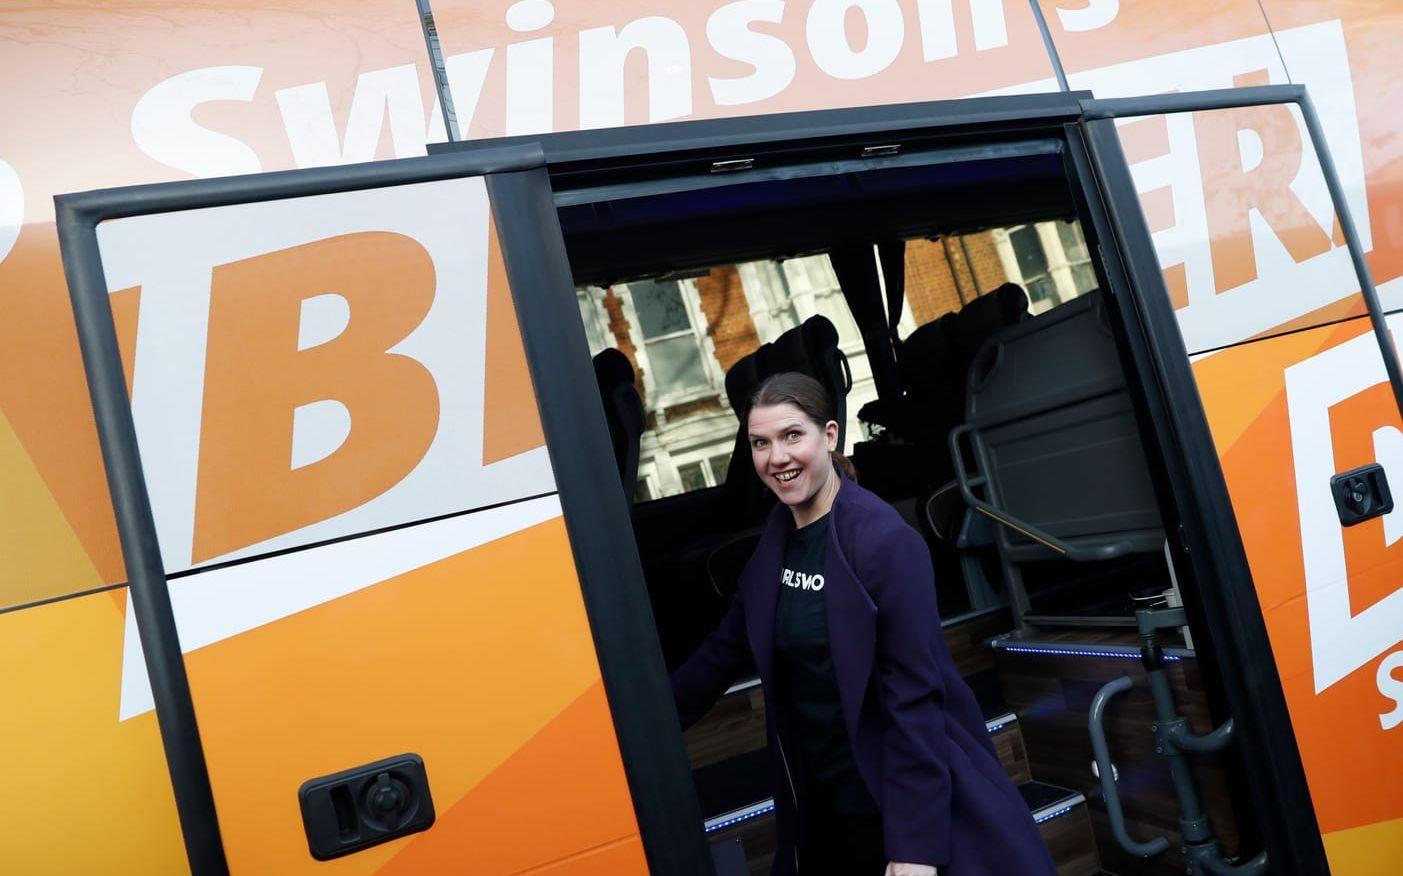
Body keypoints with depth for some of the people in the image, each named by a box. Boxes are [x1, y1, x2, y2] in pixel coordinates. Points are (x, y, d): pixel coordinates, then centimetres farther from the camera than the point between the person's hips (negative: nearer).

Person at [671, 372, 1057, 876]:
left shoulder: (883, 540, -20)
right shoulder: (778, 534, 0)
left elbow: (914, 696, -20)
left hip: (894, 800, -6)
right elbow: (726, 647, 9)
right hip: (814, 797, 6)